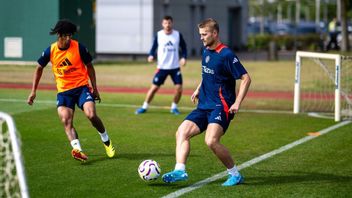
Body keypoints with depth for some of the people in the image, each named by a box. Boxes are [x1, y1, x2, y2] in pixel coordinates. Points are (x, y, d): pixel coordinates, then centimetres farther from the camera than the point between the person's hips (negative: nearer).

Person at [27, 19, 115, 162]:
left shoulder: (79, 48, -8)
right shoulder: (50, 51, -4)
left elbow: (89, 66, 5)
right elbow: (39, 68, 11)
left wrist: (95, 88, 6)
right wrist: (33, 91, 7)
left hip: (82, 87, -2)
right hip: (63, 91, 2)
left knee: (91, 115, -19)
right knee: (66, 121, -17)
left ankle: (106, 141, 5)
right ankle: (77, 149, -27)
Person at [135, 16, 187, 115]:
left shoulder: (178, 34, -1)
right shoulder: (158, 35, -3)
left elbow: (184, 47, 8)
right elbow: (154, 47, 5)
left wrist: (183, 57, -9)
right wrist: (151, 55, -15)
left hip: (175, 67, 1)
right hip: (162, 67, -1)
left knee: (179, 88, -7)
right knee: (154, 87, -3)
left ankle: (174, 107, 15)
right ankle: (144, 107, 12)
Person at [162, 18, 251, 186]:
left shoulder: (226, 55, -13)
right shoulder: (205, 51, 12)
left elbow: (246, 78, -13)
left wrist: (237, 103, -18)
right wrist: (199, 89, 22)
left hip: (221, 107, -9)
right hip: (204, 106, 9)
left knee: (211, 141, -26)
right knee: (181, 132, -7)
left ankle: (235, 175, -9)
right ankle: (180, 170, -16)